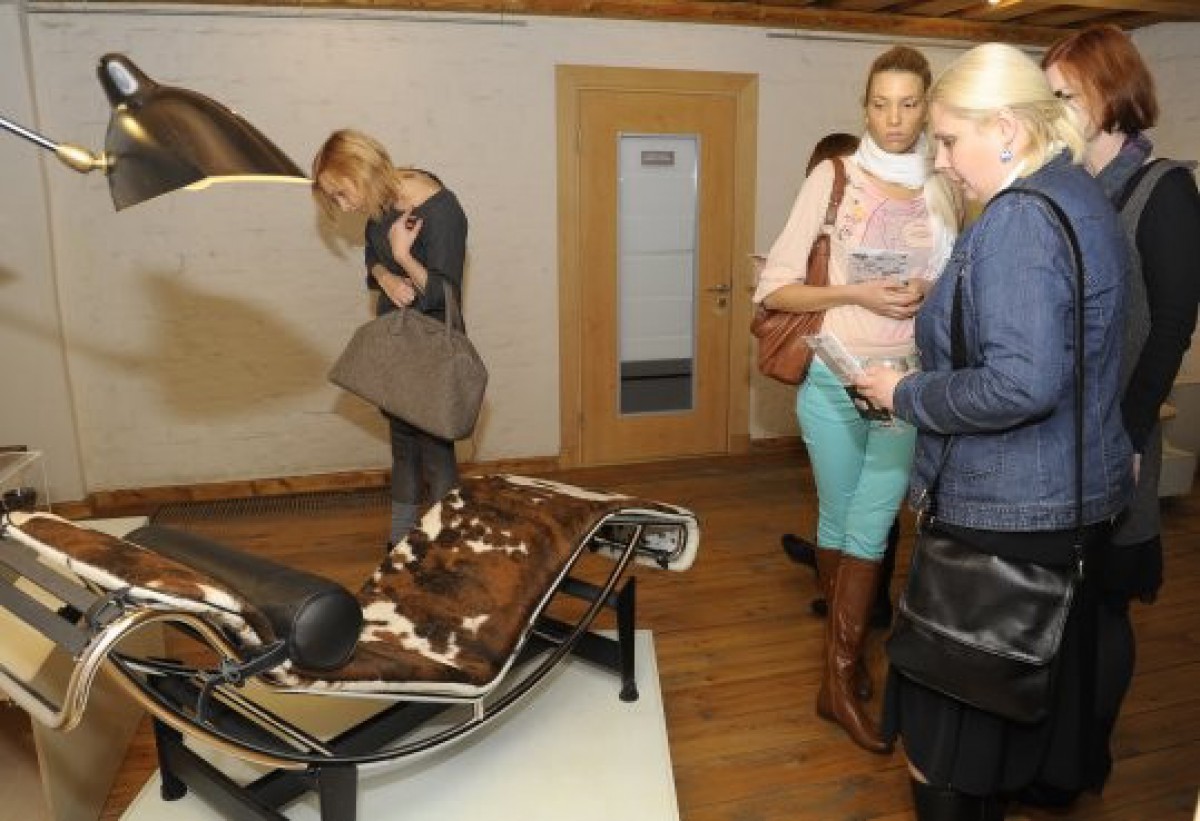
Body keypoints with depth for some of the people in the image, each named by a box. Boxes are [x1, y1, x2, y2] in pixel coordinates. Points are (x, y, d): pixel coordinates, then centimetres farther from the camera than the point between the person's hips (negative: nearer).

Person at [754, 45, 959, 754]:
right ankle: (849, 645, 32)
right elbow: (775, 288, -6)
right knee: (839, 521, 10)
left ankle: (841, 680, 17)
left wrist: (933, 297, -4)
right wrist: (856, 294, -17)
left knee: (869, 528, 2)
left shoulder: (945, 190, 7)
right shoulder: (833, 178, -2)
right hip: (835, 377, -1)